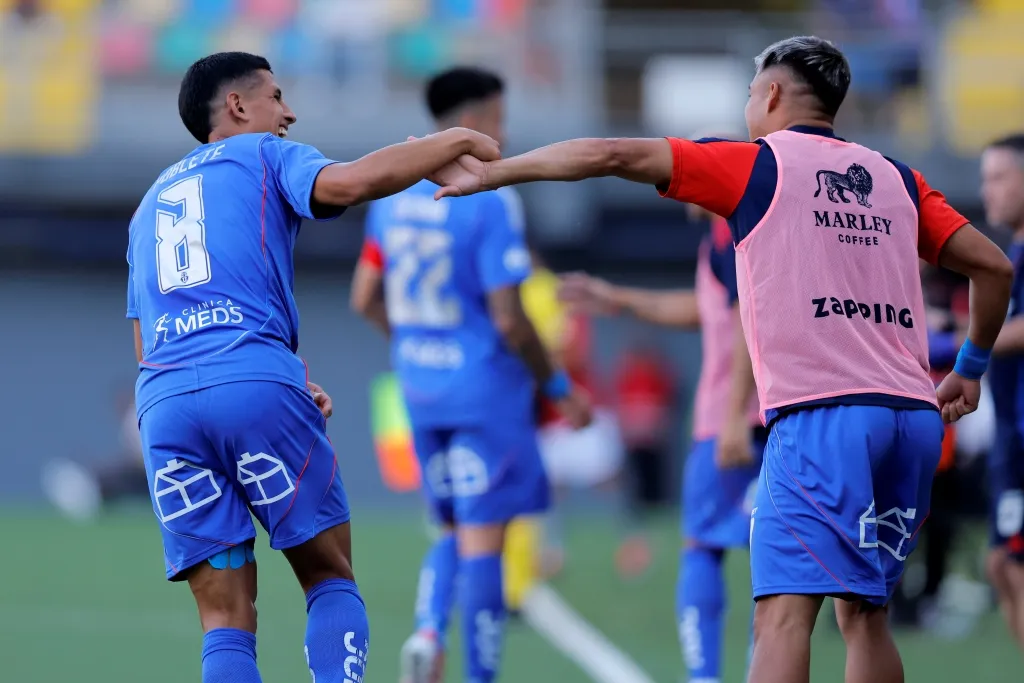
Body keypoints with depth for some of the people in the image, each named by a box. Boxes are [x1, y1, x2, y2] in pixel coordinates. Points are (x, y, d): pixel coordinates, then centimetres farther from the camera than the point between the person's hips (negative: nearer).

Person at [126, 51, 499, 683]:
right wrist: (455, 143, 2)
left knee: (226, 622, 3)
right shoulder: (263, 156, 14)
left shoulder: (151, 204, 32)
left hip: (162, 405, 5)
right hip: (258, 380, -4)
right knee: (332, 581, 7)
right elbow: (346, 183, -9)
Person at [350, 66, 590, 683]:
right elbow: (508, 318, -18)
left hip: (420, 389, 7)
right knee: (482, 539, -1)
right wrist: (559, 387, -6)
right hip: (486, 389, -7)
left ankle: (428, 629, -5)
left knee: (456, 529, 19)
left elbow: (366, 298, 11)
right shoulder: (490, 202, -16)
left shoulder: (394, 194, 6)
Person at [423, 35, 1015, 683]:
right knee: (863, 612, 13)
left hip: (820, 414, -6)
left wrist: (491, 172, 11)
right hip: (915, 416, 6)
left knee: (784, 613, -13)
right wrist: (970, 370, 30)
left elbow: (610, 155, 2)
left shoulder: (755, 164, 6)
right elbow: (993, 265, 17)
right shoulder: (896, 178, 19)